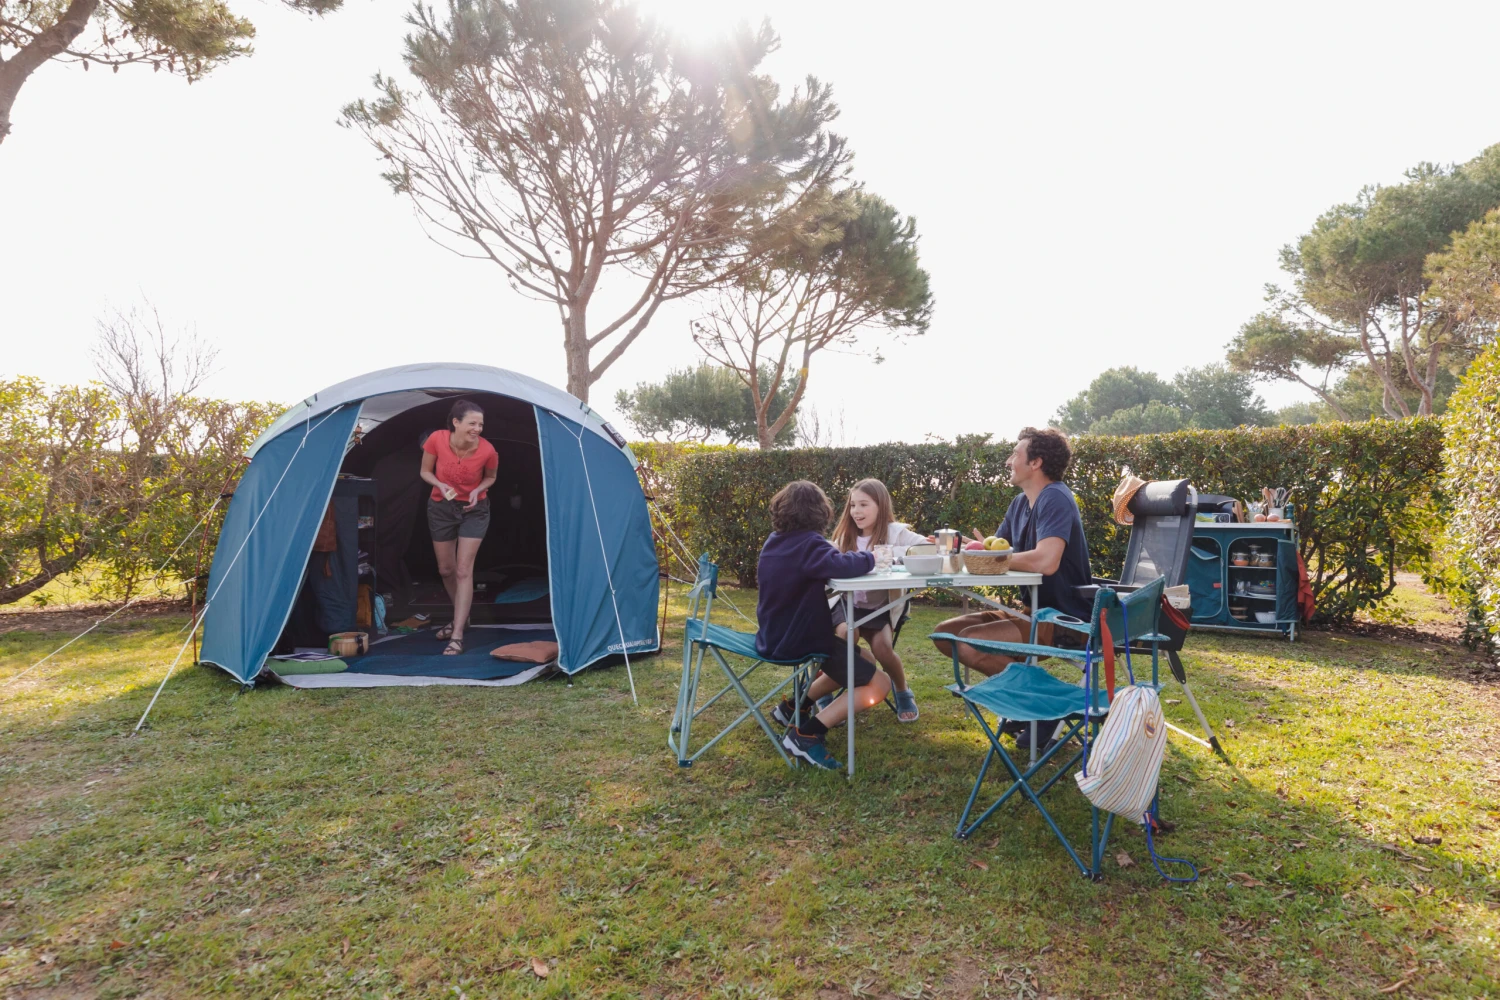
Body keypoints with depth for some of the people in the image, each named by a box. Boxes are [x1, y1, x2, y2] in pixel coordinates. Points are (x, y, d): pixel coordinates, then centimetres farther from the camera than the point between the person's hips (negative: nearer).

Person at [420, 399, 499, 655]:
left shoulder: (488, 451, -23)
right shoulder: (436, 440, -23)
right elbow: (425, 472, -5)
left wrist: (478, 490, -20)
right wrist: (440, 485, -25)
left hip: (474, 511, -2)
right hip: (441, 509, 2)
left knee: (463, 570, -9)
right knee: (446, 569, 13)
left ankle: (457, 637, -6)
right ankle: (461, 616, 38)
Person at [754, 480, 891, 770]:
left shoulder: (774, 540, 6)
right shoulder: (809, 543, -20)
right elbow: (843, 566, -36)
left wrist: (853, 558, 0)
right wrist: (869, 558, -15)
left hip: (774, 638, 9)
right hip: (799, 642, -9)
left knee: (854, 662, 28)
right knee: (879, 684, -4)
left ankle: (794, 707, 23)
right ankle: (806, 734, -13)